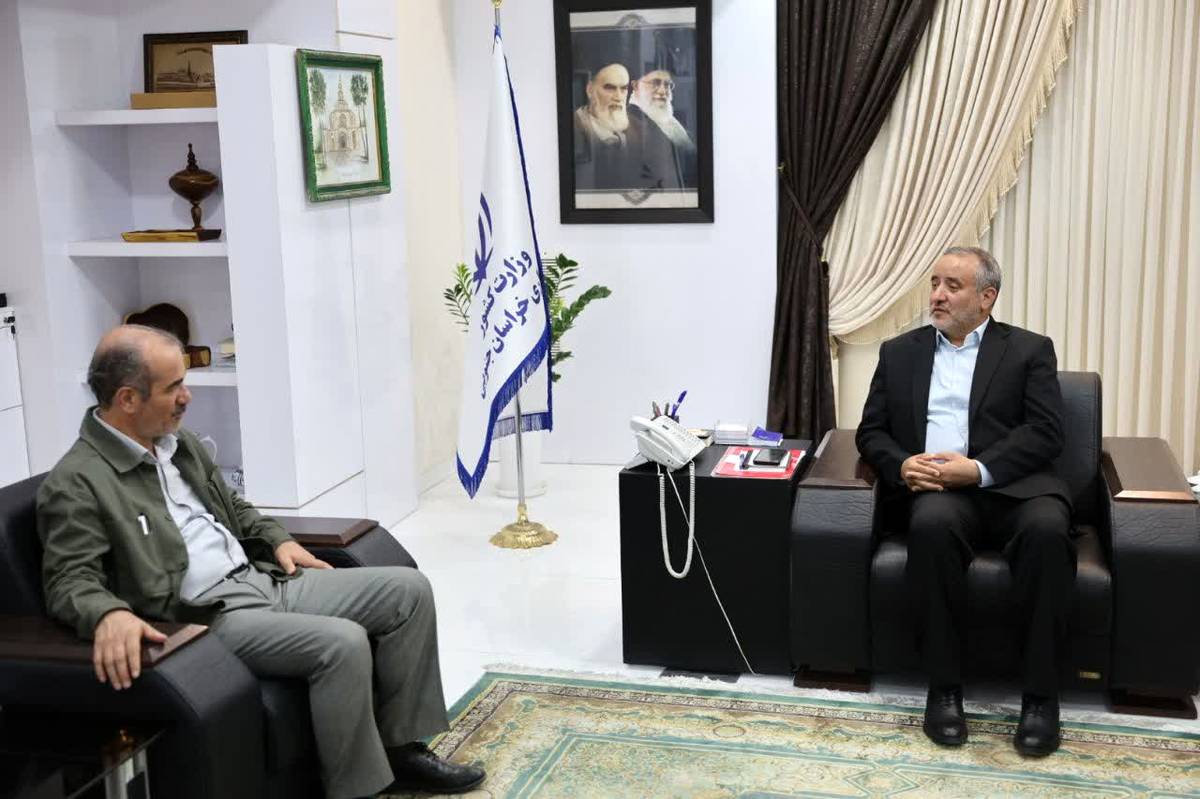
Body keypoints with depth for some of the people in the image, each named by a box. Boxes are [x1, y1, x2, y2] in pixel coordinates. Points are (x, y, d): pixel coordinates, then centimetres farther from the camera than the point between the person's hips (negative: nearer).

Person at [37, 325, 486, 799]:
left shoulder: (179, 443, 14)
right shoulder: (75, 484, -11)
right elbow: (70, 581, -18)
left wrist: (278, 540, 11)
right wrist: (109, 616, -39)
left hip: (267, 580, 9)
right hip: (208, 618, -9)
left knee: (409, 590, 0)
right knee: (342, 643, -30)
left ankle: (400, 749, 6)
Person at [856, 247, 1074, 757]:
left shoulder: (1029, 350, 12)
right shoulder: (899, 352, 20)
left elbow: (1046, 433, 0)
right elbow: (871, 432, 16)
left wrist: (978, 469, -16)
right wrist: (902, 464, -7)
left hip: (1010, 485, -1)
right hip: (935, 488, 1)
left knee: (1047, 528, -35)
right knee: (932, 523, -35)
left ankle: (1040, 695, -22)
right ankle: (943, 688, -23)